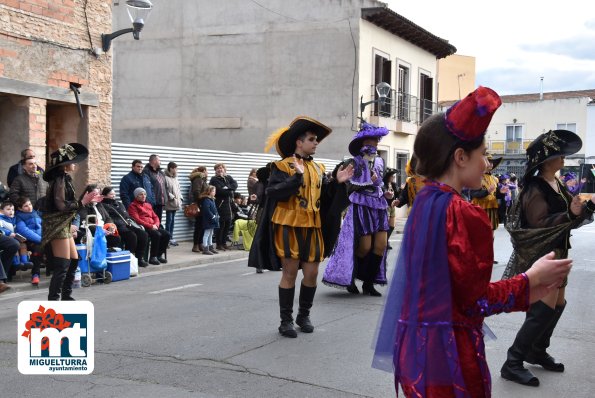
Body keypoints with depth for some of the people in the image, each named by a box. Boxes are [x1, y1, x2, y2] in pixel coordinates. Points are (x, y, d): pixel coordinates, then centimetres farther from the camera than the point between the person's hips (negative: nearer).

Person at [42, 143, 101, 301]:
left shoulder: (64, 178, 13)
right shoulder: (59, 179, -15)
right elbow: (61, 205, -23)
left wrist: (87, 200, 16)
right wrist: (82, 202, -19)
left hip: (64, 225, 10)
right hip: (57, 226, -10)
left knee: (74, 261, 16)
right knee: (62, 265, -8)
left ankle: (66, 296, 26)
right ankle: (53, 300, -3)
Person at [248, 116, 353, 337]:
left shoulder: (318, 169, 14)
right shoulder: (282, 166, -5)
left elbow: (325, 196, 13)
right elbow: (274, 191, -19)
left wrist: (337, 182, -3)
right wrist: (297, 177, -26)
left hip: (311, 228, 6)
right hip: (288, 226, -5)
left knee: (312, 273, 6)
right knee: (290, 272, -1)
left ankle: (303, 316, 25)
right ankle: (286, 321, 10)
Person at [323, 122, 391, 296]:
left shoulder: (379, 162, 13)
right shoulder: (355, 162, -3)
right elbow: (350, 187, -7)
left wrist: (386, 194, 3)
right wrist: (369, 183, -16)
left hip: (379, 207, 5)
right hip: (361, 207, -5)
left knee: (381, 245, -3)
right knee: (365, 247, -6)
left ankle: (368, 283, 8)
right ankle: (350, 279, 16)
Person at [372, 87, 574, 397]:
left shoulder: (424, 202, 6)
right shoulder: (465, 214, -19)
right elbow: (475, 299, -16)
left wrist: (525, 290, 12)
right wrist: (532, 279, -3)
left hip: (415, 345, 8)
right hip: (448, 353, -8)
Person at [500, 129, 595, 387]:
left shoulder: (557, 185, 9)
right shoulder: (535, 189, -18)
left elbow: (573, 219, 11)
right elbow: (540, 224, -24)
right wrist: (570, 214, -32)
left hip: (557, 253, 10)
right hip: (539, 256, -10)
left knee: (557, 305, 16)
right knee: (544, 309, -14)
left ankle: (537, 351, 31)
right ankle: (512, 363, -10)